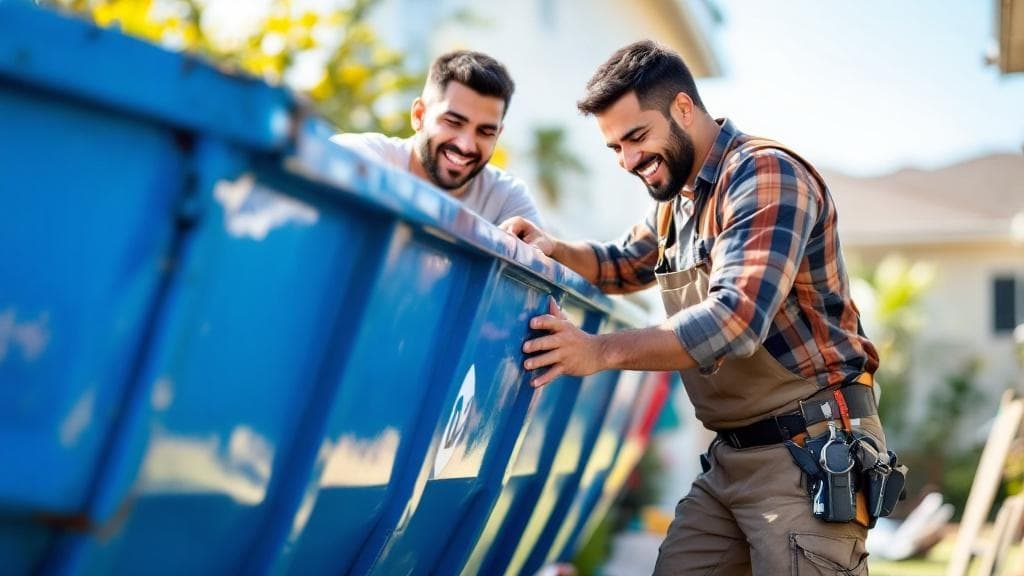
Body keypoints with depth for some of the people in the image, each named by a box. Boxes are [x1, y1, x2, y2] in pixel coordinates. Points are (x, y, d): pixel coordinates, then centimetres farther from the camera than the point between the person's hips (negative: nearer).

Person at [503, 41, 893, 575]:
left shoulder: (765, 174, -15)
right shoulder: (677, 200, 14)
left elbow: (736, 316, -27)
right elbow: (626, 263, 32)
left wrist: (601, 352, -29)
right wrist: (553, 249, 11)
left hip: (811, 450, -9)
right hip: (732, 455, 9)